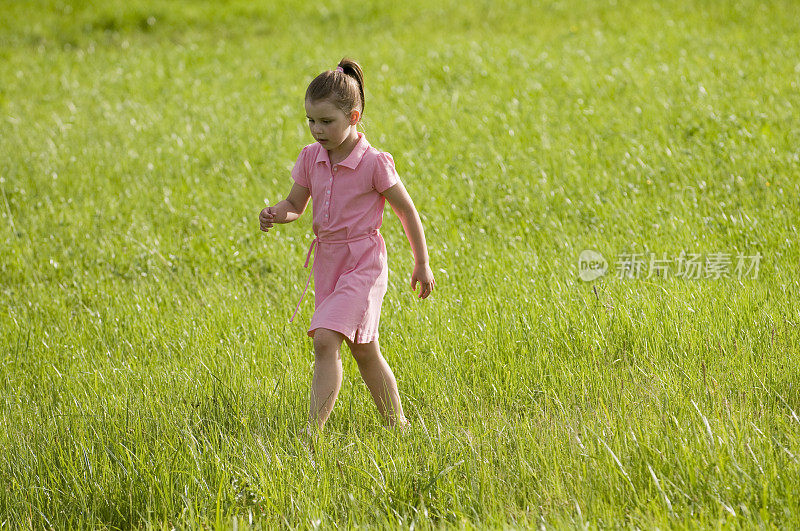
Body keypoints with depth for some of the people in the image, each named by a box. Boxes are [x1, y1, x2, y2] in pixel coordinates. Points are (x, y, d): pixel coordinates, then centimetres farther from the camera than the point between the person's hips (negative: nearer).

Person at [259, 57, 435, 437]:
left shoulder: (373, 163, -15)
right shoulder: (311, 158, 1)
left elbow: (406, 210, -7)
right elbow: (295, 204, 9)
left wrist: (422, 264, -2)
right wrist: (276, 214, -16)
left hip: (363, 262, -7)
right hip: (327, 260, 7)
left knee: (325, 339, -22)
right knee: (363, 350, 15)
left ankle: (313, 432, -22)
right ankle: (396, 424, 30)